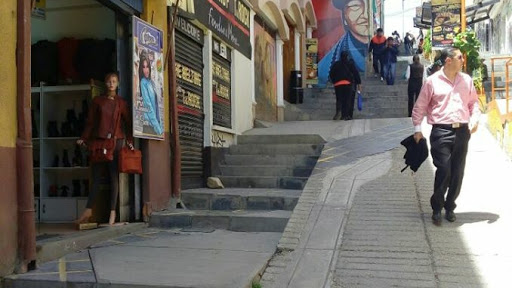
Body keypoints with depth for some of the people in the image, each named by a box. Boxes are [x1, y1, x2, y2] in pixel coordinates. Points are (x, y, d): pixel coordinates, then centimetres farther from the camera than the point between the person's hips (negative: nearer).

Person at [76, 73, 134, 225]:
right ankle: (88, 210, 1)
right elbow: (90, 121, 10)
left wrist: (130, 141, -1)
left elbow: (128, 123, 10)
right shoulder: (97, 101, 11)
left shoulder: (121, 103, 10)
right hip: (99, 140, 1)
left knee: (114, 177, -1)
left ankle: (113, 212, 1)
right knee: (96, 176, -2)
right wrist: (84, 139, 2)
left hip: (116, 141, -1)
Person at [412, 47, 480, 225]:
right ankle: (437, 208, 9)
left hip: (462, 131, 4)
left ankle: (450, 207, 24)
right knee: (444, 171, -9)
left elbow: (474, 102, 18)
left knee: (457, 173, 8)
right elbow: (420, 107, 2)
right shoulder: (433, 81, -1)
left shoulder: (466, 80, 10)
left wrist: (474, 119, 0)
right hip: (441, 132, -4)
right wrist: (417, 129, -3)